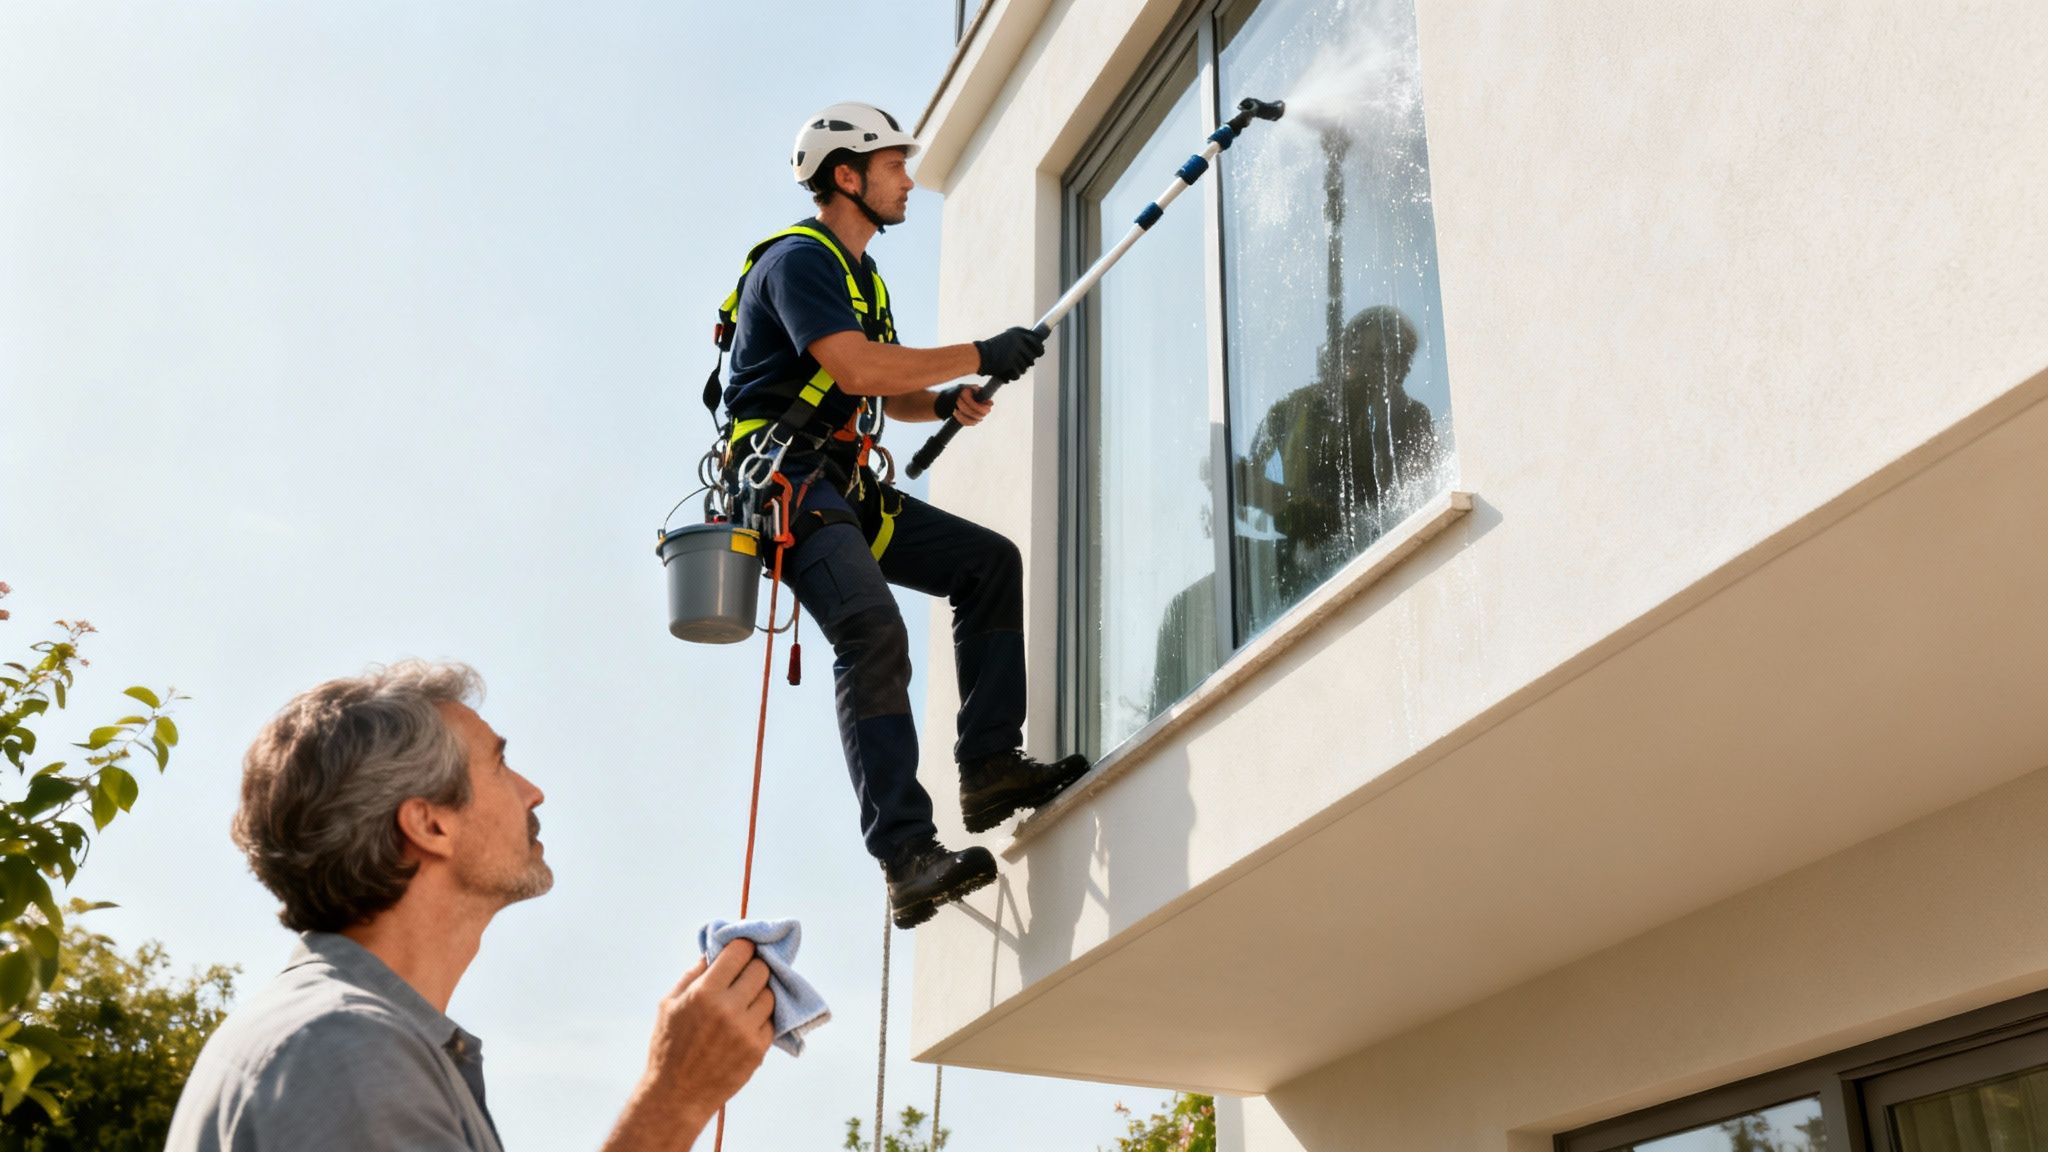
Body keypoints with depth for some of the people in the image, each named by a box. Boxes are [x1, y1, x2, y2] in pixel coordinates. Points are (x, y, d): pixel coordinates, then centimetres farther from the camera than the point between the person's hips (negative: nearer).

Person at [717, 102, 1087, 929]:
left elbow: (890, 397, 25)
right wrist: (980, 357, -16)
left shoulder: (861, 275, 22)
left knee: (990, 562, 1)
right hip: (787, 482, -10)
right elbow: (858, 369, -24)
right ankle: (908, 860, -28)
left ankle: (989, 767, -4)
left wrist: (946, 403, 2)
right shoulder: (797, 259, -9)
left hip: (846, 488, 10)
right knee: (874, 636, -25)